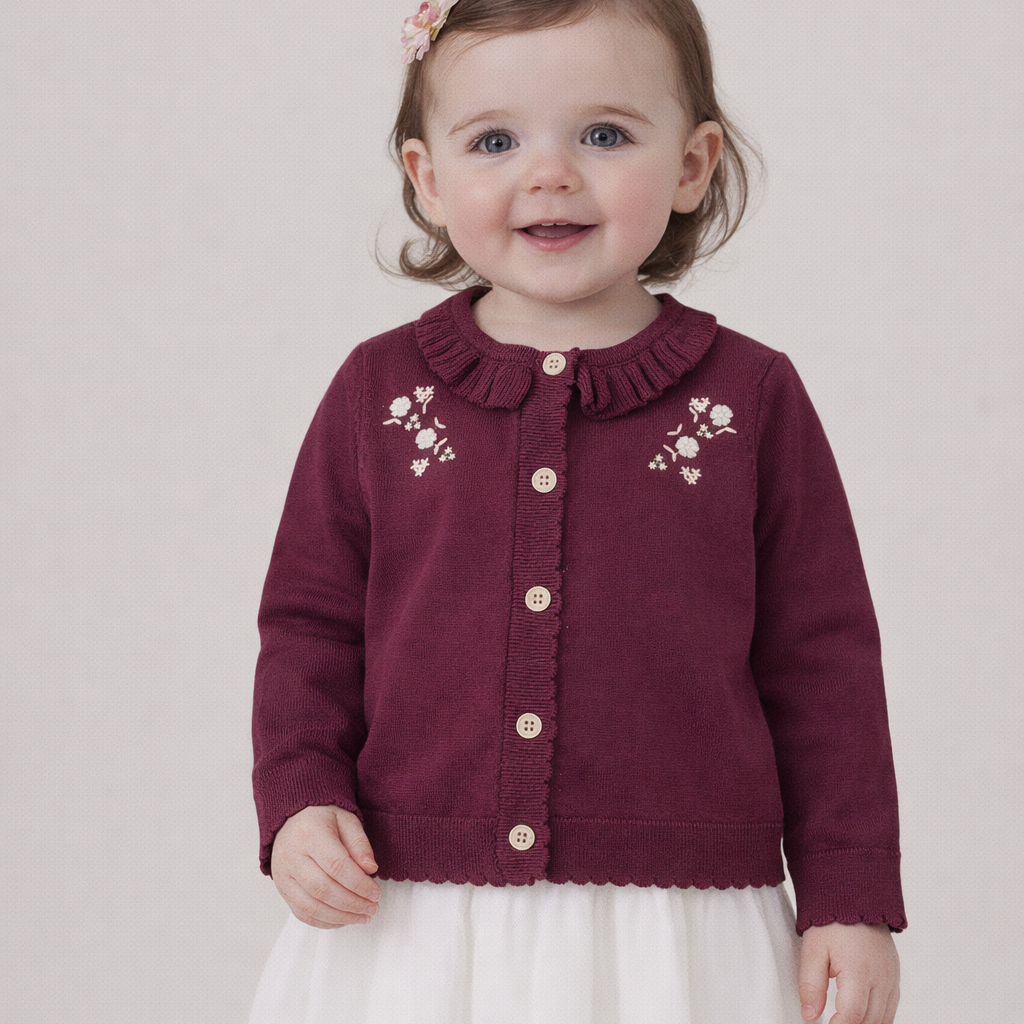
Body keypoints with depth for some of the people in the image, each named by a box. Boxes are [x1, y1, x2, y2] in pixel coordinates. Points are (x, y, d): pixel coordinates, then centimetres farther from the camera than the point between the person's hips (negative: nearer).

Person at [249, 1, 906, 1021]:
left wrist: (851, 900, 1)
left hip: (679, 934, -1)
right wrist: (299, 800, -6)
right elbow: (310, 625, 9)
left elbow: (821, 660, 4)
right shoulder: (379, 392, 5)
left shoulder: (752, 398, 1)